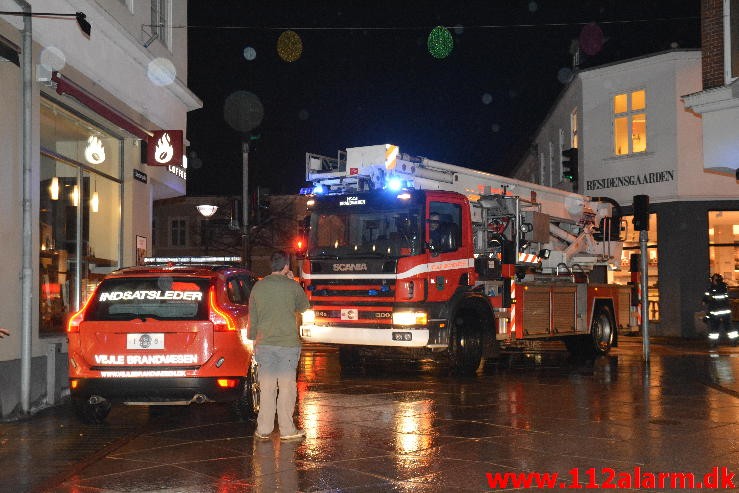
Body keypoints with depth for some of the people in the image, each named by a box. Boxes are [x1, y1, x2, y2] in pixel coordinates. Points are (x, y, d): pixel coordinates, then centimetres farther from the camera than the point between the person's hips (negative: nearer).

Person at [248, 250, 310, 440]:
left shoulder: (258, 286, 4)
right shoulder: (292, 286, -6)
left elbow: (252, 317, 9)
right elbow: (304, 306, 11)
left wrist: (254, 339, 18)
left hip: (264, 344, 3)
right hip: (288, 343, -3)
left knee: (266, 387, 8)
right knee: (287, 387, 4)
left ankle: (264, 429, 12)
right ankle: (287, 429, 8)